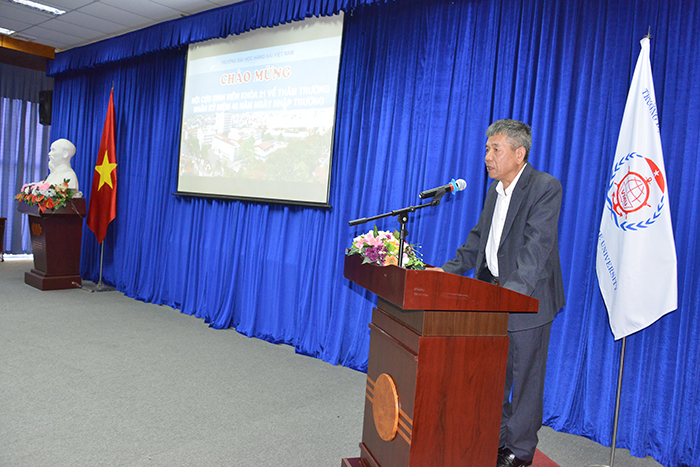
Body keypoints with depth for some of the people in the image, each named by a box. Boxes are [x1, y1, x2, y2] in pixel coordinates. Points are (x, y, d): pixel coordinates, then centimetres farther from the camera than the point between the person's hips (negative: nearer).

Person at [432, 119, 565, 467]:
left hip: (527, 297, -7)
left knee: (525, 376, 6)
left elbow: (536, 248, -24)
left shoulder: (545, 187, -14)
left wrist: (513, 290, -35)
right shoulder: (494, 189, 12)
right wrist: (449, 269, 6)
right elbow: (479, 239, 17)